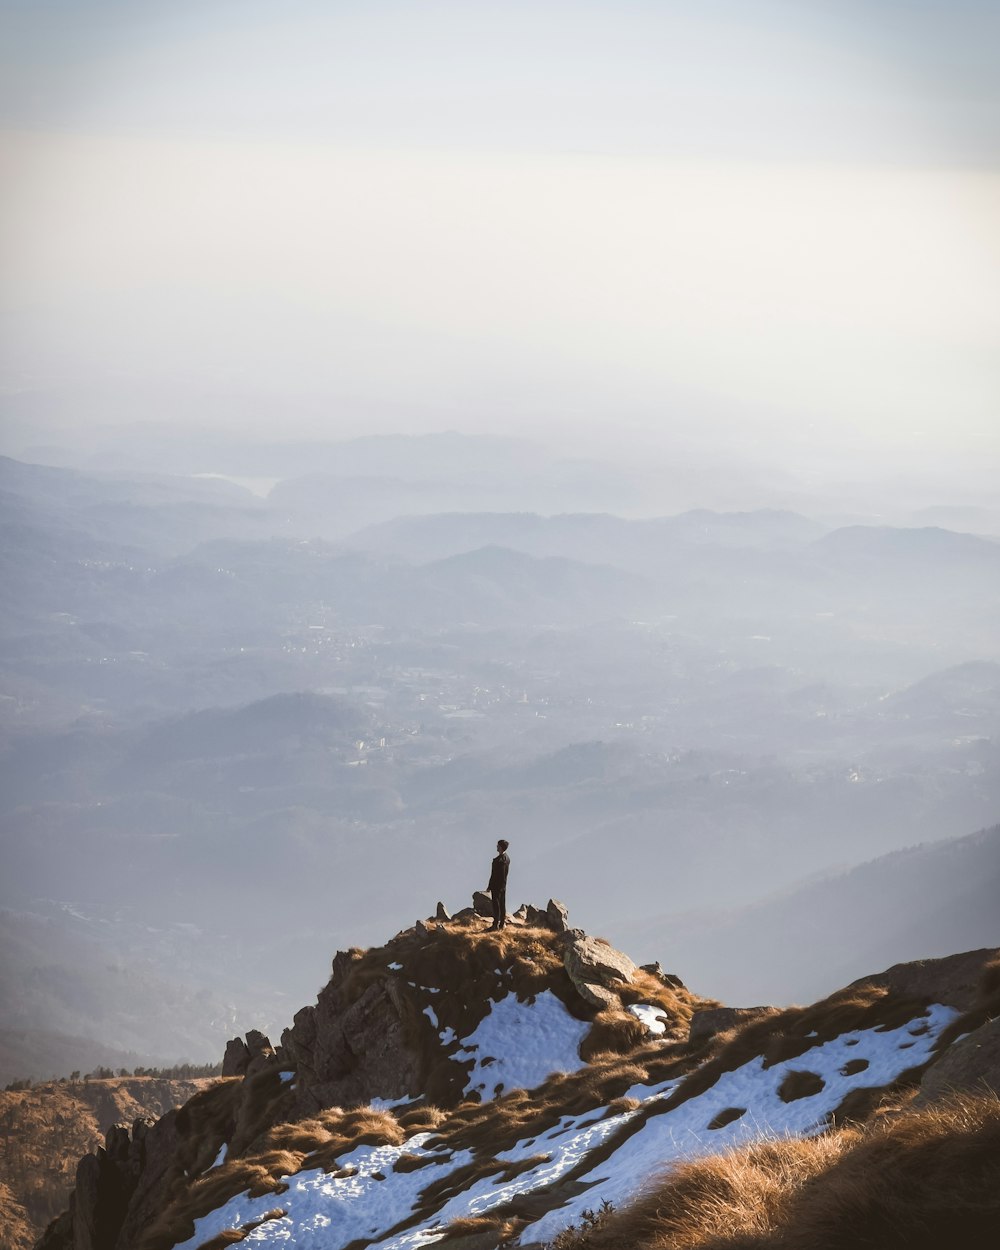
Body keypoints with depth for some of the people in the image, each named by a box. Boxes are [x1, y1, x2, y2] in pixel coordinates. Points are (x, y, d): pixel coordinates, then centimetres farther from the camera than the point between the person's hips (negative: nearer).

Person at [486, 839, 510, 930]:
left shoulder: (499, 859, -22)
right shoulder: (507, 858, 7)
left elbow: (494, 874, -21)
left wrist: (489, 887, -16)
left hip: (497, 885, -9)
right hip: (503, 884, 9)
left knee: (496, 904, -5)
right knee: (502, 904, 12)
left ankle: (496, 924, -4)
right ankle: (502, 923, 17)